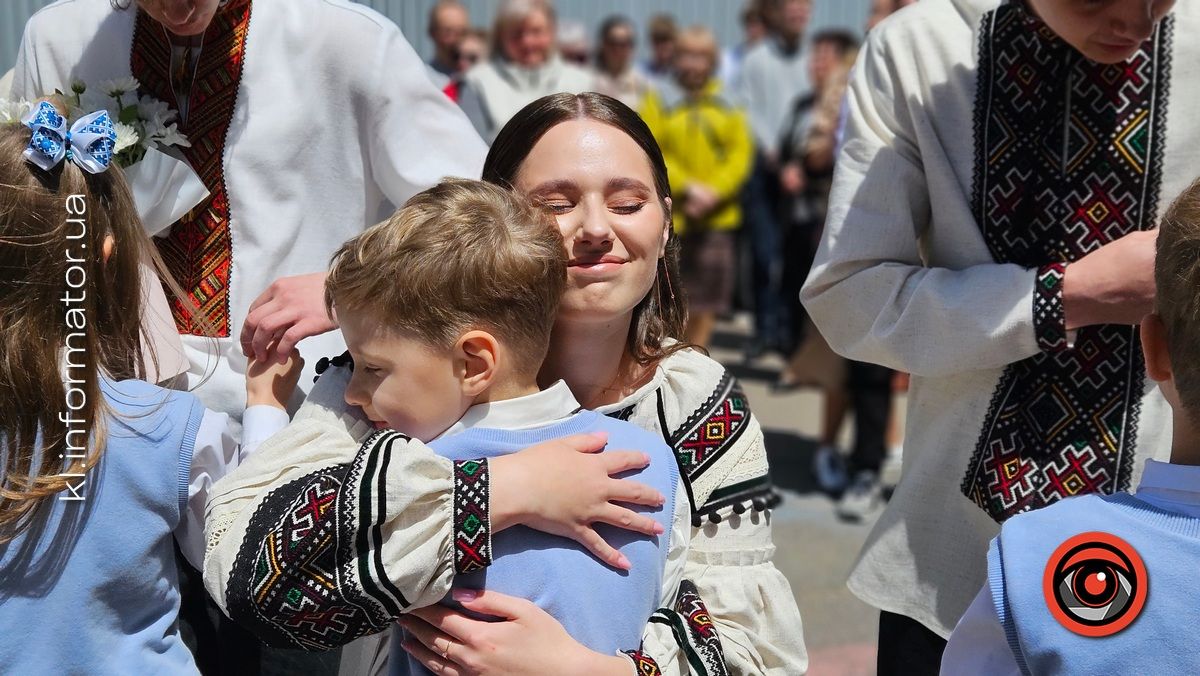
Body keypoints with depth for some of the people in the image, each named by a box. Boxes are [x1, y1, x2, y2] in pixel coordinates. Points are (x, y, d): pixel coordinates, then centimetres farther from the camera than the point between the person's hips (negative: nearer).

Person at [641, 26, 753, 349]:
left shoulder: (728, 106, 6)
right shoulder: (660, 102, 0)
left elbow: (741, 155, -1)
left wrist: (713, 192, -15)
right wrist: (686, 187, -17)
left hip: (715, 217, 3)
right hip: (669, 215, -2)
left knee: (705, 303, 9)